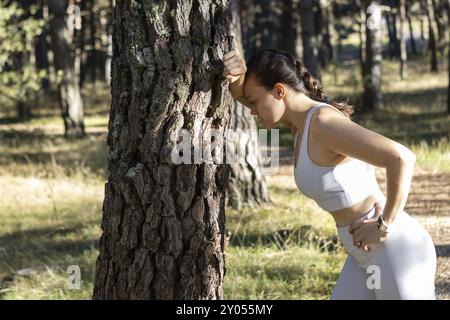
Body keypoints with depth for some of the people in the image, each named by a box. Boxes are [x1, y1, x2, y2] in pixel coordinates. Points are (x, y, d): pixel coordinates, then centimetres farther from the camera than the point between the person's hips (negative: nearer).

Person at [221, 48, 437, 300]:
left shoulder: (324, 123, -21)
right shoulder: (303, 117, 8)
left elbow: (401, 158, -31)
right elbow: (242, 94, 19)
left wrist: (385, 225, -22)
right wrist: (237, 78, -5)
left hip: (397, 252, -10)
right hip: (367, 254, 10)